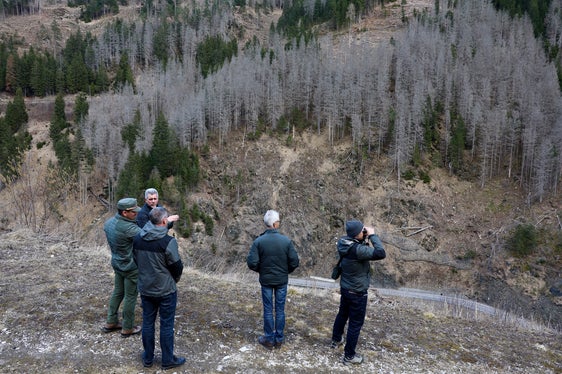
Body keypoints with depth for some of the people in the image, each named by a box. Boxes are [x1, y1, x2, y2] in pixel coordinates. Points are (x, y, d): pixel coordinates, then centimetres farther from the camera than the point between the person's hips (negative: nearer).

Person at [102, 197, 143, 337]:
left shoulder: (108, 222, -3)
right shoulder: (128, 228, -30)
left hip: (117, 264, 8)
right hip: (131, 267, -8)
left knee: (117, 292, 22)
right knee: (130, 297, 7)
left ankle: (111, 323, 34)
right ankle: (127, 328, 21)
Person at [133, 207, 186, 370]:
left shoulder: (137, 239, -4)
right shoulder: (168, 241, -22)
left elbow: (137, 260, 8)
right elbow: (177, 266, -15)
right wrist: (175, 278, 6)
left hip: (145, 288, 5)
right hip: (166, 290, -5)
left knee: (147, 323, 17)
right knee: (166, 325, 8)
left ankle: (148, 358, 30)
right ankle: (168, 360, 20)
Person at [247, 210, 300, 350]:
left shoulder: (258, 241, -13)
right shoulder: (286, 241, -12)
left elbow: (252, 263, -15)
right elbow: (295, 262, -9)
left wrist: (261, 270, 6)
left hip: (266, 280, 0)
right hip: (282, 280, 0)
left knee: (268, 310, 11)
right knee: (280, 310, 12)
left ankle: (269, 340, 22)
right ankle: (279, 339, 23)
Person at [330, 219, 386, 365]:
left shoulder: (343, 242, -8)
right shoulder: (357, 250, -33)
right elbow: (381, 254, -35)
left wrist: (365, 238, -9)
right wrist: (372, 235, -26)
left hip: (345, 288, 8)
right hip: (357, 293, -8)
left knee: (342, 314, 29)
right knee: (355, 323, 8)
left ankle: (336, 340, 50)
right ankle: (349, 356, 21)